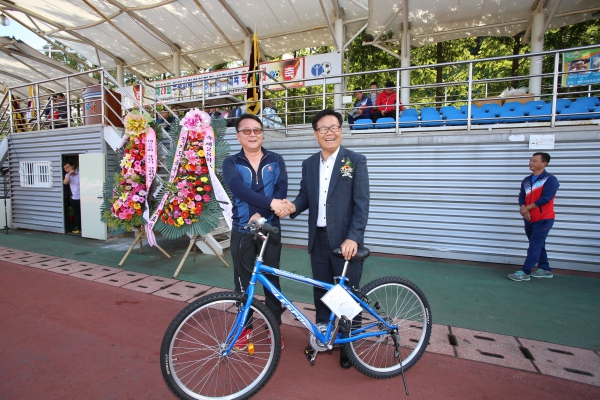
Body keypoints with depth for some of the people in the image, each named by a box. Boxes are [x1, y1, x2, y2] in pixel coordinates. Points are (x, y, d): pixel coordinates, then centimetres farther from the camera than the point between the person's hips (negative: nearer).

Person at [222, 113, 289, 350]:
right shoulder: (231, 163, 0)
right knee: (243, 282, 11)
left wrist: (260, 214, -22)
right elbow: (239, 188, -19)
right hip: (241, 230, 0)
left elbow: (281, 190, -8)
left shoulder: (276, 160, 4)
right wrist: (270, 202, -33)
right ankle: (245, 327, 30)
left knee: (272, 279, 10)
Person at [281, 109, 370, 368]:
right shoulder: (309, 164, 10)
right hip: (318, 238, 5)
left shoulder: (355, 161, -5)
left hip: (345, 240, -4)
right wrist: (294, 207, -10)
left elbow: (361, 203, -11)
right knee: (321, 291, 17)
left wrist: (353, 238, -20)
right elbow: (305, 195, 13)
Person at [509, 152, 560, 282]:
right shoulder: (526, 180, 11)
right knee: (538, 245, 15)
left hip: (543, 219, -7)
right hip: (529, 219, 7)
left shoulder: (550, 180, -9)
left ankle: (525, 272, -6)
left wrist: (526, 208, -15)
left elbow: (545, 198, -19)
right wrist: (523, 210, -15)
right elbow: (521, 197, 3)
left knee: (534, 246, -7)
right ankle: (545, 269, 27)